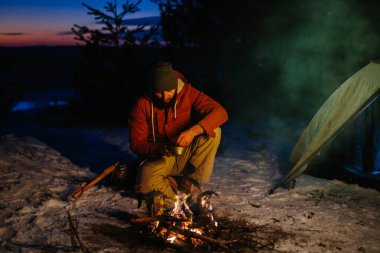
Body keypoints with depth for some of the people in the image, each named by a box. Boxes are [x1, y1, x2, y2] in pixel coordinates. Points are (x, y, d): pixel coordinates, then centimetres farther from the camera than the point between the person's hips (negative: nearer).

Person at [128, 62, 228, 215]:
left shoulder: (188, 93, -10)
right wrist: (159, 149, -31)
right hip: (158, 158, -1)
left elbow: (220, 112, -22)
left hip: (186, 156, 2)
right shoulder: (142, 105, -11)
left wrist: (194, 130, -38)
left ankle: (190, 180, -13)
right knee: (146, 185, -34)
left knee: (213, 130, -24)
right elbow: (136, 143, -10)